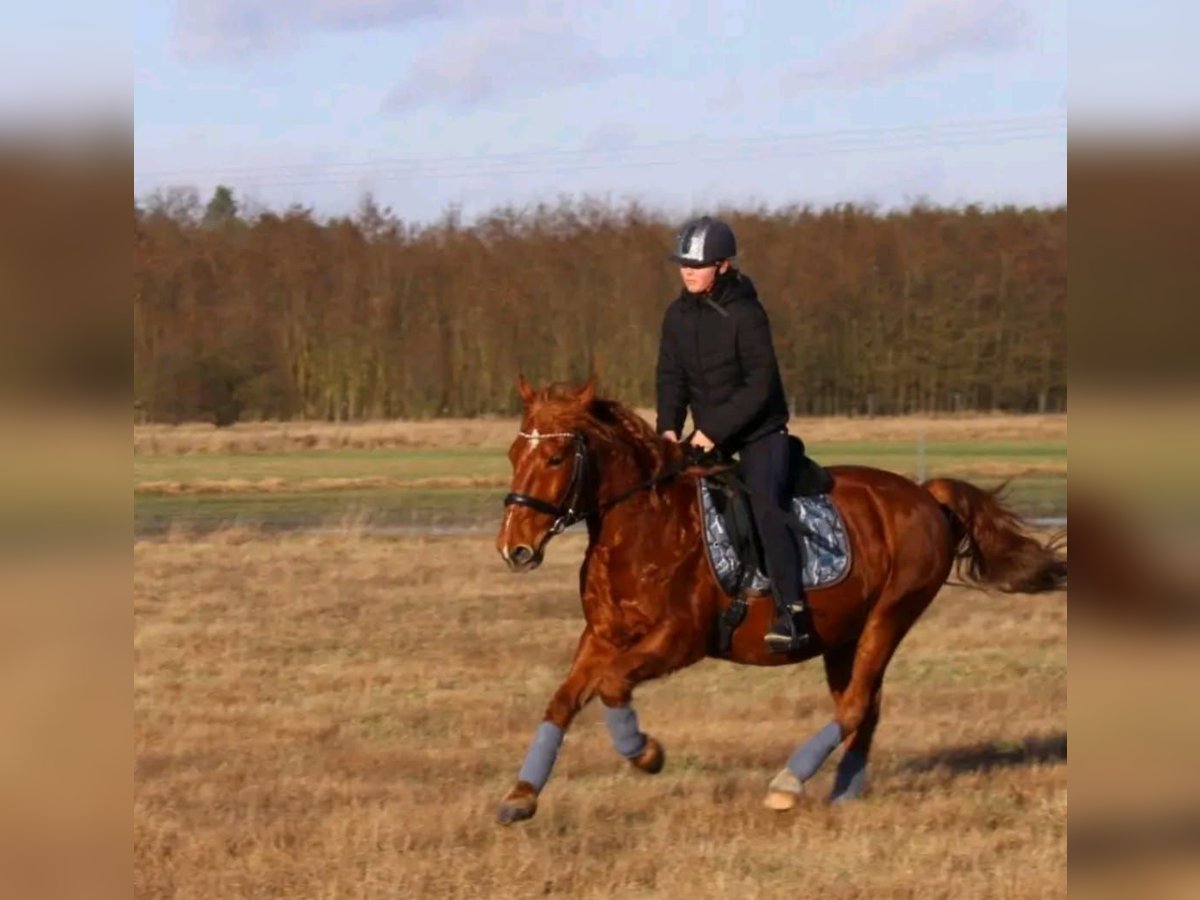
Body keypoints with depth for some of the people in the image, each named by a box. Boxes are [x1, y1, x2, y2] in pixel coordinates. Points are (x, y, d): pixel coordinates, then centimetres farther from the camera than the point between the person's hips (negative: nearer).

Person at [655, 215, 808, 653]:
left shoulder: (744, 313, -18)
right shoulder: (678, 315, 1)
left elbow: (760, 384, -20)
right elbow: (670, 376, 4)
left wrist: (715, 431, -23)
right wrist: (668, 427, -13)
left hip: (759, 429, -7)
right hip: (707, 432, 7)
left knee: (766, 505, -22)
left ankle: (790, 612, -28)